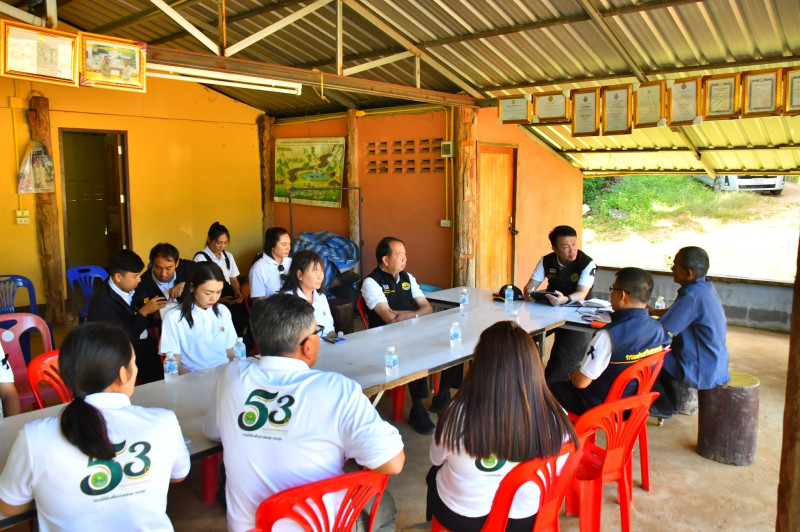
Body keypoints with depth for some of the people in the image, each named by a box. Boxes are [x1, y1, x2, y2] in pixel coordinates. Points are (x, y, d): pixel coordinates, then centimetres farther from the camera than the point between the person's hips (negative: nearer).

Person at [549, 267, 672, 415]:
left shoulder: (609, 335, -32)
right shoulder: (658, 329, -12)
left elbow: (581, 382, -25)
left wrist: (572, 375, -1)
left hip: (600, 406, -7)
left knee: (553, 388, 12)